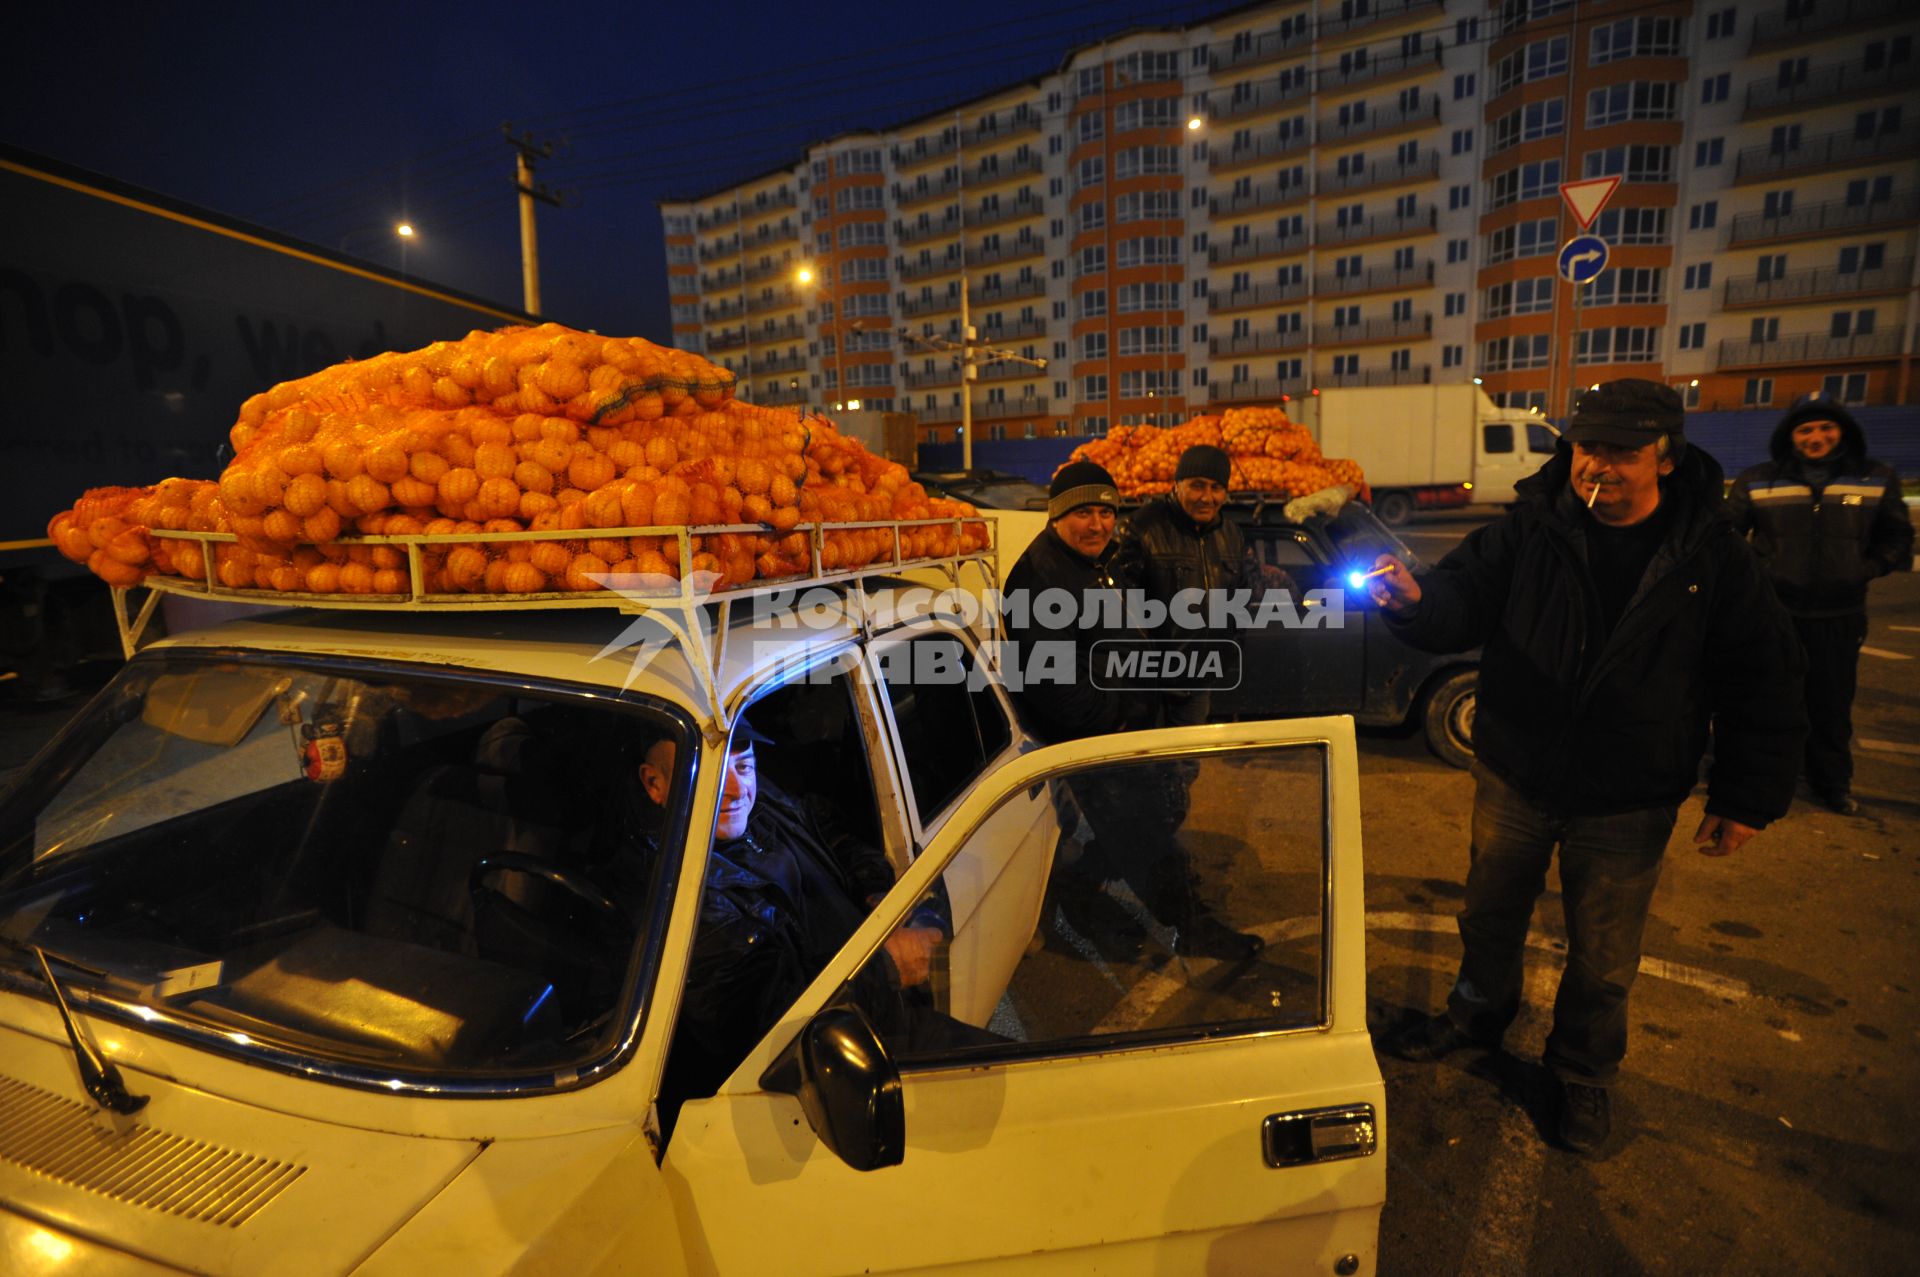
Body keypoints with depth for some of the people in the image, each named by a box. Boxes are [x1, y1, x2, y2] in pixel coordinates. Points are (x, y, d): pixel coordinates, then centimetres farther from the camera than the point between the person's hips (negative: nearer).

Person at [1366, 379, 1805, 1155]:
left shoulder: (1711, 556, -9)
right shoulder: (1529, 529, -9)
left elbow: (1760, 680, -2)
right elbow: (1465, 602, -14)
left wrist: (1747, 797, -2)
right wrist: (1418, 600, -39)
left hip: (1627, 805, -1)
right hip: (1514, 778, 1)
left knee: (1603, 960, 15)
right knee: (1491, 915, 21)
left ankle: (1583, 1074, 40)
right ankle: (1479, 1013, 47)